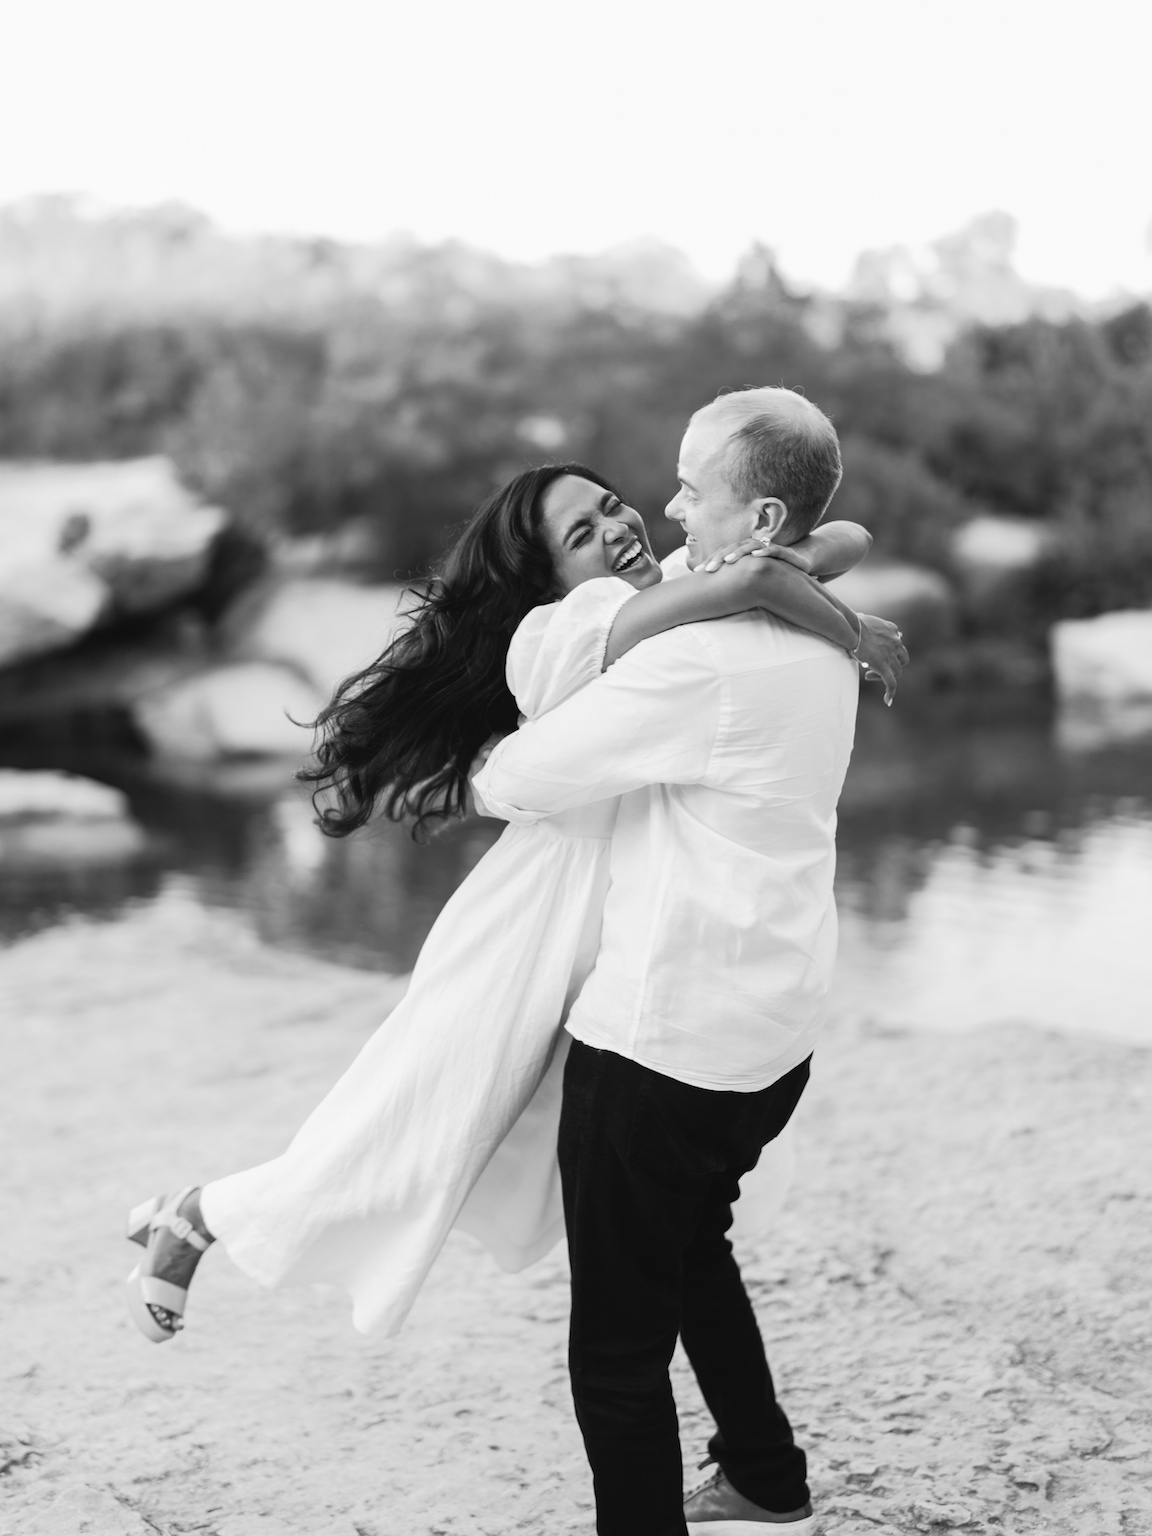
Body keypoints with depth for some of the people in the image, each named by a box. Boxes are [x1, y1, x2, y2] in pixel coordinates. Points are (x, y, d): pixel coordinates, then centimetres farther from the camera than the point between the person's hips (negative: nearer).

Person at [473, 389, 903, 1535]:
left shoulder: (700, 662, -24)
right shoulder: (820, 633, 5)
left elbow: (515, 784, -17)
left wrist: (491, 771, 5)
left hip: (663, 1043, -10)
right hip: (776, 1028, 10)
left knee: (619, 1350, 3)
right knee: (688, 1240, 31)